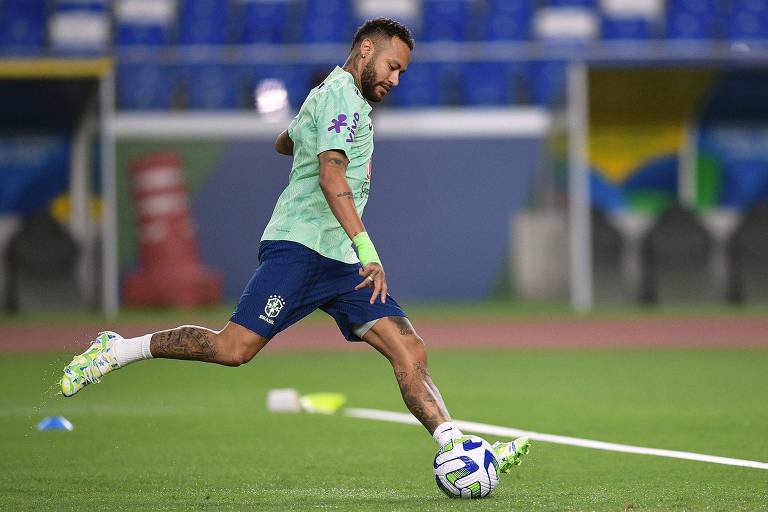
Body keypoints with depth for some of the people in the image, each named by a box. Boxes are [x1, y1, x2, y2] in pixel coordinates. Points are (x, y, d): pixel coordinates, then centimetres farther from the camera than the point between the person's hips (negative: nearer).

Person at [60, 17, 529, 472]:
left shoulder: (333, 97, 25)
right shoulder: (341, 93, -6)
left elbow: (284, 143, 44)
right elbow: (331, 176, -20)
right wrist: (366, 247, -27)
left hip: (340, 262, 10)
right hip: (300, 246, -10)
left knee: (410, 352, -5)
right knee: (234, 348, -17)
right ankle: (117, 351, -2)